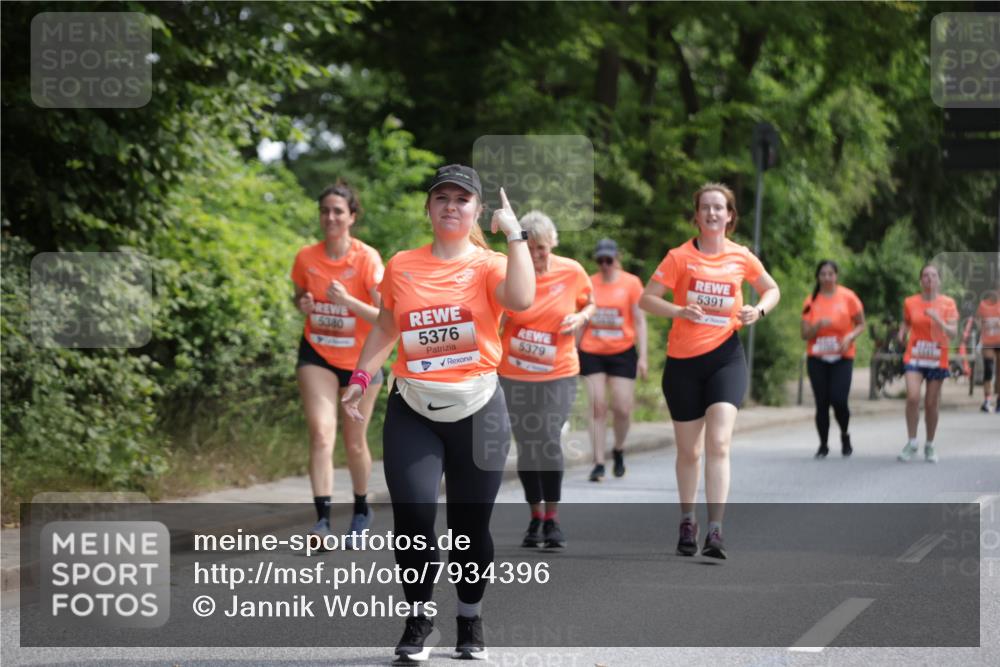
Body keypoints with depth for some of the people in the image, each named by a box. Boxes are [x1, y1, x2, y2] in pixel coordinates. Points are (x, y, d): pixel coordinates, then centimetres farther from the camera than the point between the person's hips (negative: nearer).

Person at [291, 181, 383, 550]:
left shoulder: (367, 258, -15)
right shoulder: (306, 257, -5)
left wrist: (348, 301, -33)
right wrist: (303, 305, -10)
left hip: (360, 359, -2)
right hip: (317, 356, 2)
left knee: (354, 442, 9)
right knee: (321, 431, -17)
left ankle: (361, 510, 33)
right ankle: (322, 517, -22)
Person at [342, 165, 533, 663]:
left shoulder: (489, 266, -1)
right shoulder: (401, 267, 7)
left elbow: (521, 300, -23)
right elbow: (385, 326, 19)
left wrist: (514, 235, -19)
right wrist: (361, 377, 11)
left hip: (476, 410, -1)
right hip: (412, 411, 1)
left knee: (471, 522, 6)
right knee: (412, 513, -13)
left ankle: (471, 622, 25)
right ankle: (419, 619, 5)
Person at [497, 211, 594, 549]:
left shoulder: (572, 271, -6)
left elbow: (589, 303, 12)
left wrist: (581, 318, -9)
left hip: (558, 374, 0)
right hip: (515, 375, 0)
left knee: (549, 441, -12)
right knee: (526, 446, 5)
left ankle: (552, 519, -1)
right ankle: (535, 517, 21)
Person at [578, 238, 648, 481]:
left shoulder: (631, 283, -2)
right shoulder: (589, 284, 5)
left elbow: (639, 320, -1)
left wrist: (643, 356, -6)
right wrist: (574, 352, 12)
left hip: (622, 352, -1)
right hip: (592, 352, 1)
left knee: (623, 408, -2)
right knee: (597, 406, -4)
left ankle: (619, 450, 26)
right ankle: (598, 463, -2)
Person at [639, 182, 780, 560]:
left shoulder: (741, 258, 3)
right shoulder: (680, 257, -2)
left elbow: (772, 290, 19)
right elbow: (646, 299, -3)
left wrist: (758, 311, -3)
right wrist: (680, 311, -21)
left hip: (725, 355, 0)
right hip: (683, 360, 0)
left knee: (718, 443, -17)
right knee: (689, 451, 10)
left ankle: (715, 532, -21)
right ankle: (687, 522, 32)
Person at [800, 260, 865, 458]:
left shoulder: (847, 297, -1)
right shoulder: (810, 302, 4)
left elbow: (861, 325, 5)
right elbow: (805, 334, 2)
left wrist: (850, 337, -14)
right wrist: (819, 325, -17)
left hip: (842, 357, -2)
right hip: (817, 359, 2)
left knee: (838, 400, -14)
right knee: (822, 403, -1)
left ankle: (845, 435, 15)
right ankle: (823, 445, 11)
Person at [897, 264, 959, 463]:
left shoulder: (948, 303, -2)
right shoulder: (910, 303, 2)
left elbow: (953, 333, -8)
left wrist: (938, 320, -25)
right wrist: (902, 332, -2)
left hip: (937, 360, 0)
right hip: (914, 357, 0)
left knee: (931, 404, 4)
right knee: (912, 397, -19)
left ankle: (930, 446, 21)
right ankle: (911, 442, -7)